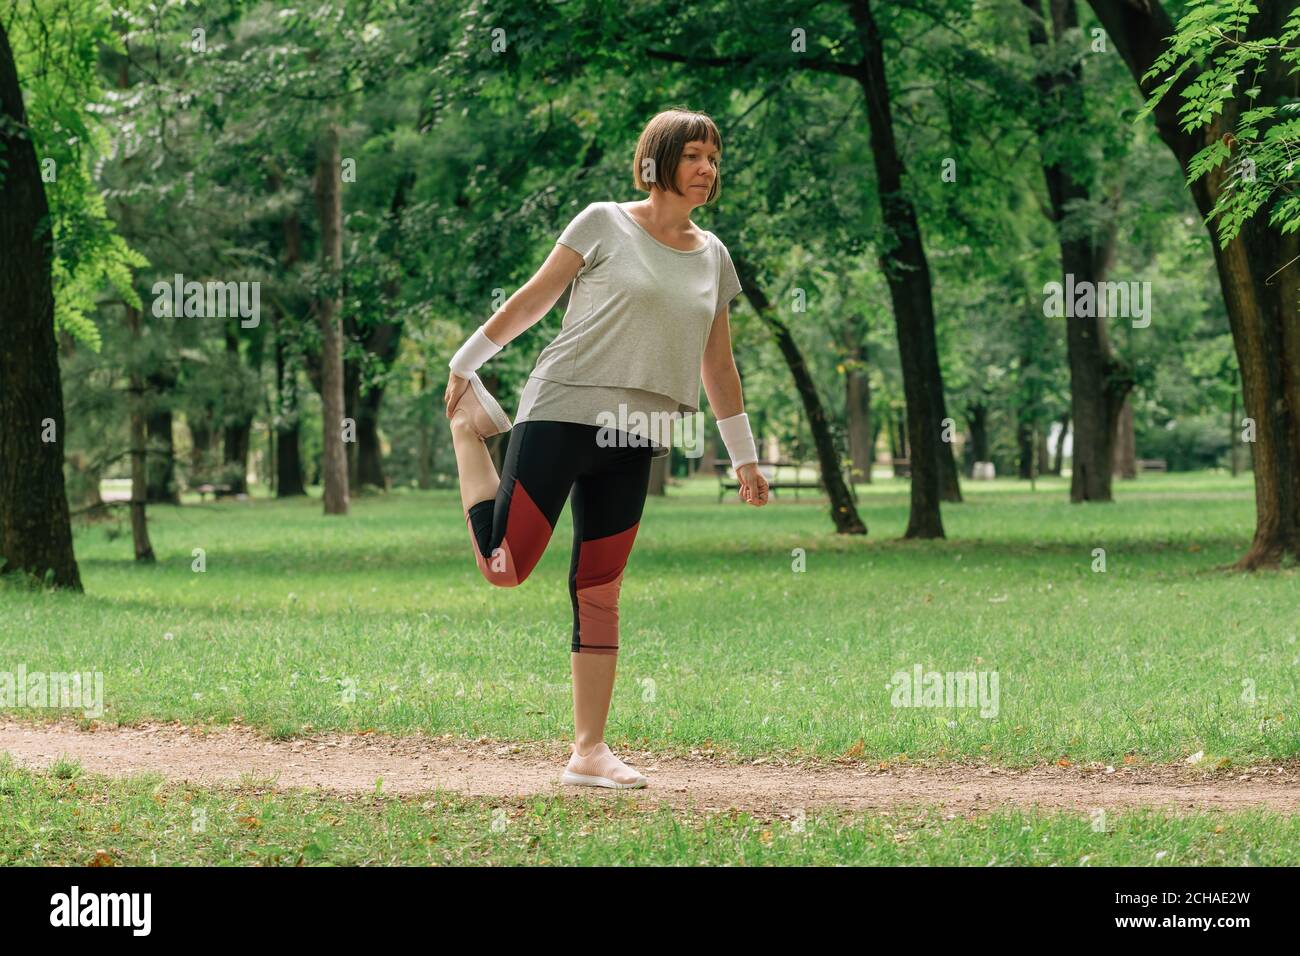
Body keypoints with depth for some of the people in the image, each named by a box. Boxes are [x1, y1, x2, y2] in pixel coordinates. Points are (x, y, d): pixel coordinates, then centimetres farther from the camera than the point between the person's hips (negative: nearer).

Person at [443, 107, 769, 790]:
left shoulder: (713, 256, 13)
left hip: (632, 439, 4)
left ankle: (589, 752, 7)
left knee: (599, 592, 3)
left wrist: (744, 456, 22)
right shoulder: (604, 223, -1)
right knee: (505, 566, -10)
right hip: (562, 411, -4)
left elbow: (717, 365, 20)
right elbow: (533, 299, 3)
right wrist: (466, 362, 4)